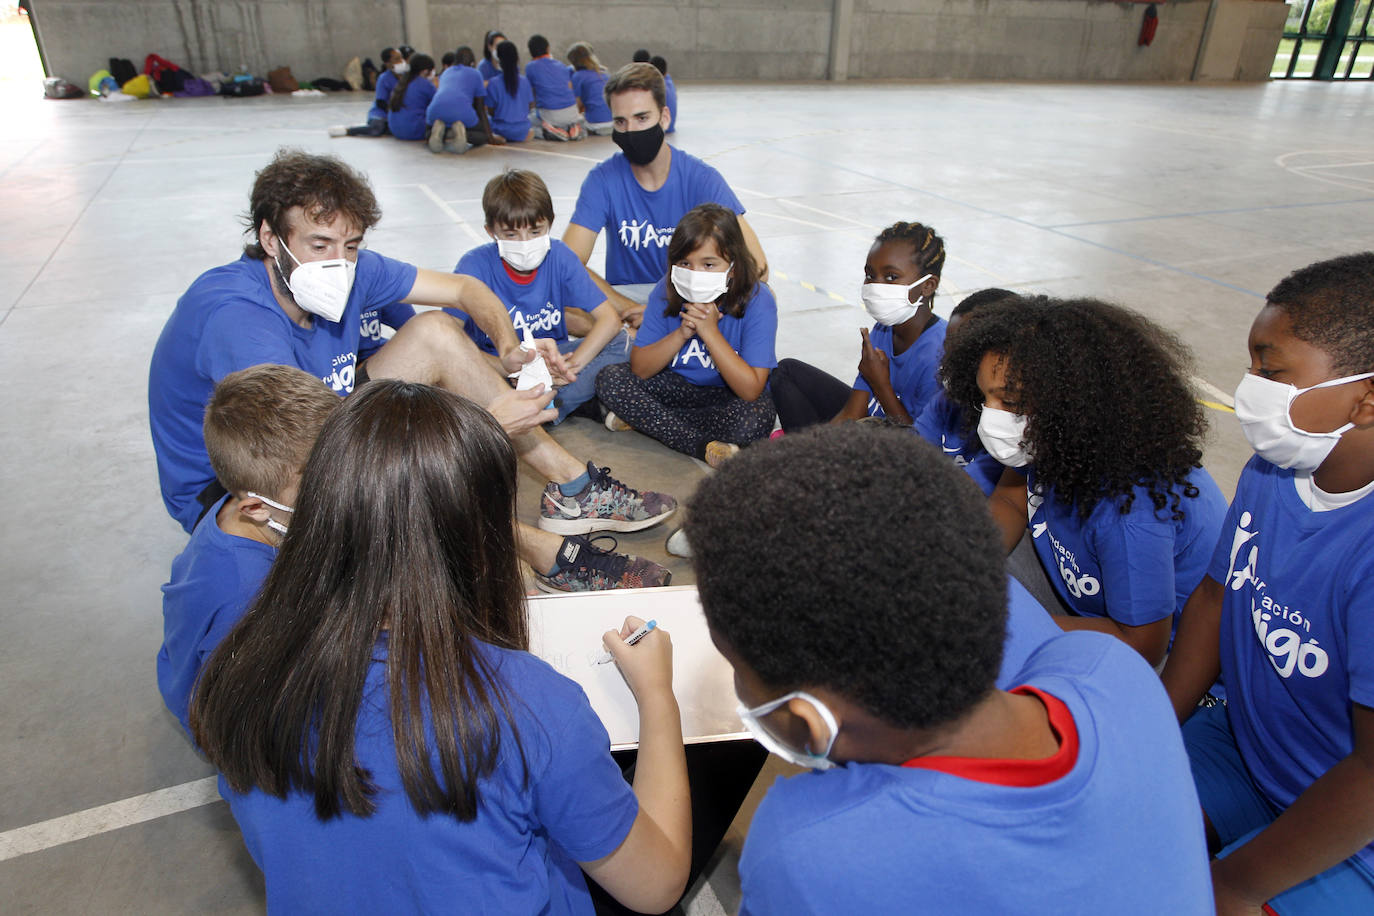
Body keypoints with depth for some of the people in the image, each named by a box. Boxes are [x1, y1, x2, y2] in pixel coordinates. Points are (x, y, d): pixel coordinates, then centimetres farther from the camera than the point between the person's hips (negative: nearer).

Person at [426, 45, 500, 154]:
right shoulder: (475, 74, 21)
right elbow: (481, 109, 20)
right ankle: (461, 134, -14)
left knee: (429, 132, 32)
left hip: (436, 109, 3)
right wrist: (490, 137, 26)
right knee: (483, 134, 21)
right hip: (462, 111, -3)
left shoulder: (446, 73, 34)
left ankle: (439, 133, -7)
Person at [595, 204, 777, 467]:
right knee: (610, 378, -16)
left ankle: (643, 418, -20)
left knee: (757, 415, -37)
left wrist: (710, 332, -31)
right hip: (677, 386, 4)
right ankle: (704, 447, -22)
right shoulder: (667, 291, -12)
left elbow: (751, 390, -27)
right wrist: (682, 333, -26)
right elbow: (639, 368, -12)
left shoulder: (757, 300, -22)